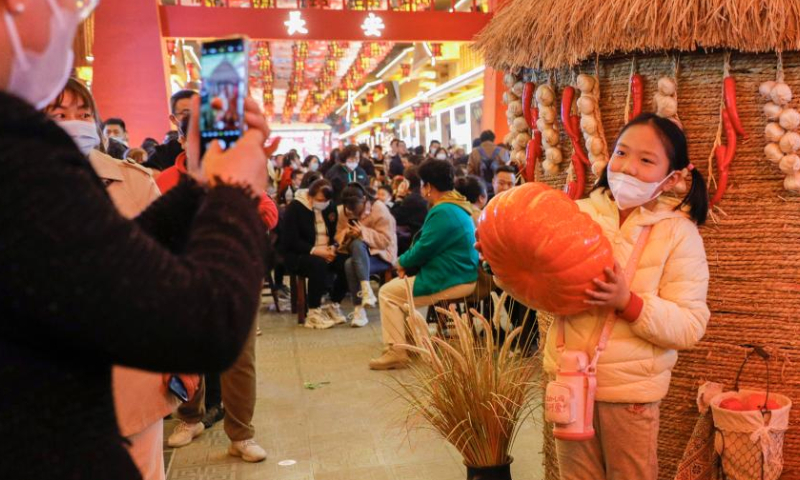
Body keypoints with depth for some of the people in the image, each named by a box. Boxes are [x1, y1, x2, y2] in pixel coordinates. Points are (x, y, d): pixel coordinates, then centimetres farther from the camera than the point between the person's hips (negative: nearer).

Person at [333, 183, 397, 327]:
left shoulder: (379, 209, -13)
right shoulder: (344, 210, 4)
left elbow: (386, 240, -16)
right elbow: (339, 235, 6)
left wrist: (363, 233, -28)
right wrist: (347, 234, -17)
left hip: (380, 254, -5)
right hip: (356, 253, 5)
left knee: (351, 264, -33)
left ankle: (359, 309, -34)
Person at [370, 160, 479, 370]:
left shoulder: (443, 212, -21)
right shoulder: (458, 206, 12)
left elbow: (424, 248, -19)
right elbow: (429, 244, 15)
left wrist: (402, 261, 0)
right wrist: (408, 261, 2)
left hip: (450, 283, -10)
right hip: (462, 277, 10)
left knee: (387, 293, -2)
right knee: (396, 288, 24)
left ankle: (396, 352, -5)